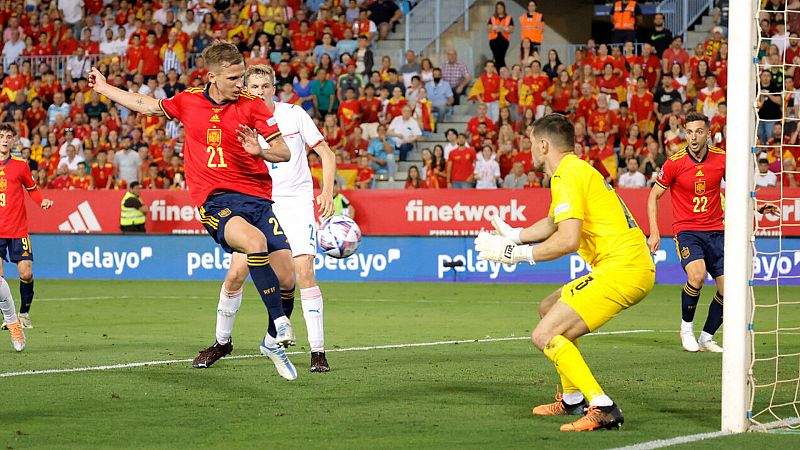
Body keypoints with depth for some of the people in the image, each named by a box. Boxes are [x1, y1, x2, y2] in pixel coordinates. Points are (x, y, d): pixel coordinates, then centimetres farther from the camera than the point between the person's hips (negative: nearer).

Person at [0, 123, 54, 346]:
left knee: (26, 273, -5)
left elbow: (32, 189, 17)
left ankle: (24, 313, 18)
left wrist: (43, 201, -1)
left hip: (18, 230, 1)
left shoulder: (20, 165, 4)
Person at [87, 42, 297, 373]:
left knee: (285, 267, -10)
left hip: (257, 196, 1)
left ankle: (273, 340, 13)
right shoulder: (188, 101, 7)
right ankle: (280, 323, -33)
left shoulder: (252, 105, 1)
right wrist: (105, 89, 38)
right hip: (215, 200, -1)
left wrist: (260, 150, -20)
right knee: (255, 242, -33)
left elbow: (285, 153, 1)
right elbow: (149, 106, 28)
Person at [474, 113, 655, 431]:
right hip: (637, 267, 11)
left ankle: (603, 409, -22)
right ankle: (573, 400, 31)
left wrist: (516, 253, -13)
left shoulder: (567, 175, -11)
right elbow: (551, 224, 38)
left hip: (621, 269, -11)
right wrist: (513, 235, 42)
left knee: (545, 336, -15)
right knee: (549, 308, 27)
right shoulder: (578, 170, 21)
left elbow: (568, 240, -22)